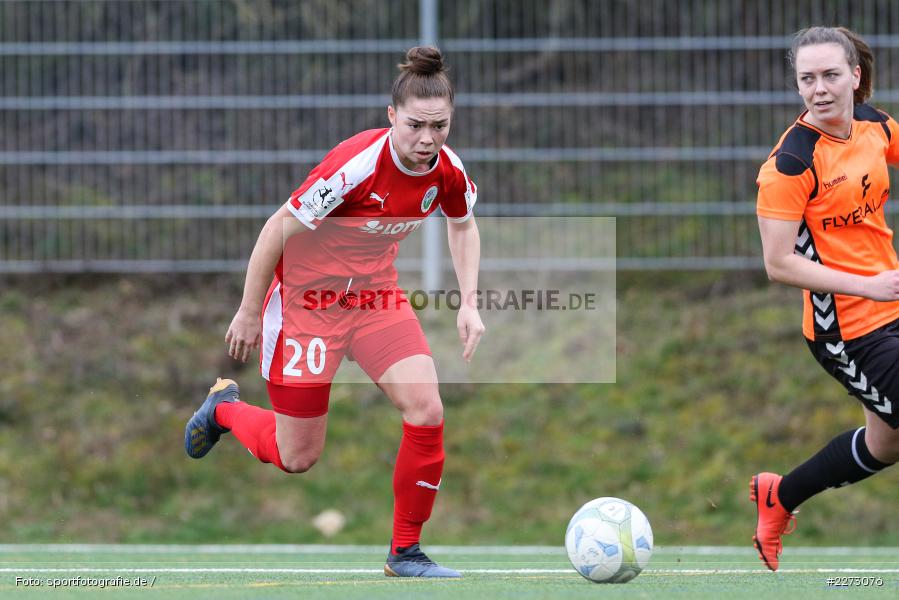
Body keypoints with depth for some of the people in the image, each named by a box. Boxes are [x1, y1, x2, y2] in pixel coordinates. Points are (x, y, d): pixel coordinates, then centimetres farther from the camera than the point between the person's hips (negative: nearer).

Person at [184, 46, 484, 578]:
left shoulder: (447, 170, -13)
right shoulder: (357, 164, -31)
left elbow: (463, 226, 12)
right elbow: (279, 228, -21)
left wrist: (469, 304, 2)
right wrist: (249, 312, -13)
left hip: (377, 293, 5)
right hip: (308, 294, -5)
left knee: (427, 411, -16)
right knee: (297, 458, 4)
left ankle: (406, 551, 0)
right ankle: (224, 408, 38)